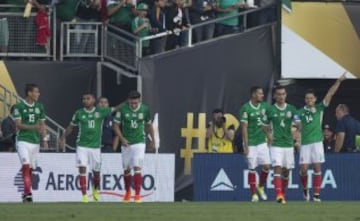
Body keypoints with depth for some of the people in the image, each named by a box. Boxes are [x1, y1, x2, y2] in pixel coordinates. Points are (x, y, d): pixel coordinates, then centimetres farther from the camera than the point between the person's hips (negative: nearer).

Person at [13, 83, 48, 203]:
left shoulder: (39, 107, 10)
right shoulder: (19, 107, -5)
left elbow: (42, 124, 15)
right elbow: (18, 125, -11)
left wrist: (44, 139, 4)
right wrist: (33, 127, -23)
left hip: (35, 141, 5)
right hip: (23, 140, -5)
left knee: (30, 169, 7)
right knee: (26, 166, -18)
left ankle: (26, 195, 15)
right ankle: (28, 193, -23)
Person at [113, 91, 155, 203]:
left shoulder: (145, 109, -4)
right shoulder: (122, 109, -9)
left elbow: (149, 125, 12)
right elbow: (116, 125, -3)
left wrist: (153, 140, 17)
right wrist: (122, 138, -15)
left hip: (139, 142, -1)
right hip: (126, 143, 1)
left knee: (137, 168, -14)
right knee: (126, 169, 9)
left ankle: (137, 194, -13)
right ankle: (128, 192, 31)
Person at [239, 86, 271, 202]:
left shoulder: (264, 106, 3)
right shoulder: (245, 108, -12)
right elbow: (244, 127, -12)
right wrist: (246, 146, -15)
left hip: (262, 142, 4)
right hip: (251, 143, -4)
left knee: (266, 166, -2)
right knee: (252, 168, 0)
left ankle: (261, 187, 22)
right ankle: (254, 194, 9)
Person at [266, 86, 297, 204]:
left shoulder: (291, 109, 6)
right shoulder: (270, 110, 1)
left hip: (288, 144, 3)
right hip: (276, 144, -3)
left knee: (286, 171, 8)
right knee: (277, 168, -16)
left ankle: (283, 194, 22)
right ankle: (279, 195, -24)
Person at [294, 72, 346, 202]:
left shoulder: (319, 108, 6)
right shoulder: (300, 113, 5)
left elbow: (330, 94, -1)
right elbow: (297, 128, 1)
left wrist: (339, 81, -8)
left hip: (317, 142, 0)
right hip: (305, 143, 0)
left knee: (317, 168, -2)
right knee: (304, 168, -4)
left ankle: (316, 195, 1)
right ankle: (305, 189, 22)